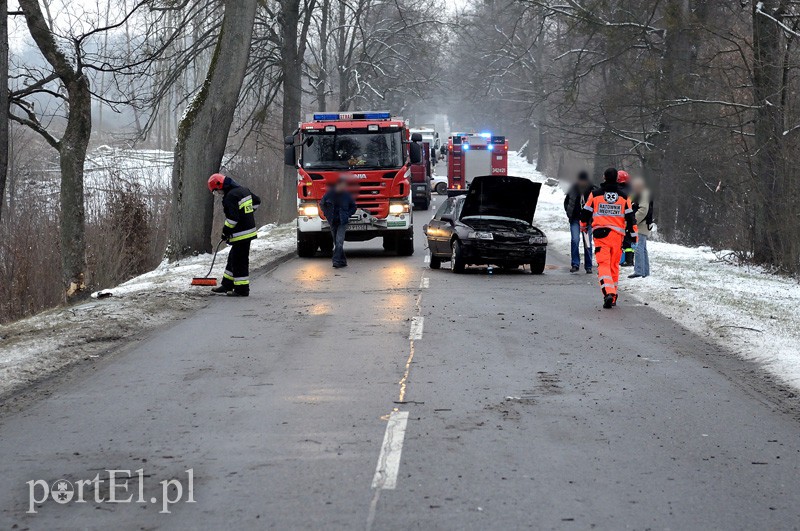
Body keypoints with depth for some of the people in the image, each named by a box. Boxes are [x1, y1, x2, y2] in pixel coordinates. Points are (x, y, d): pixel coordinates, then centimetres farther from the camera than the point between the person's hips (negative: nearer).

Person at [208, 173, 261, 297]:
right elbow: (257, 201, 24)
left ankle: (242, 289, 0)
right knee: (233, 258, 18)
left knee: (239, 261, -4)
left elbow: (233, 218, -23)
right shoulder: (243, 190, 10)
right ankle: (227, 285, 26)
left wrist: (226, 231, -11)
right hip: (249, 229, 10)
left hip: (241, 234, -10)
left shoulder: (230, 196, -19)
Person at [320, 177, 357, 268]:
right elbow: (322, 204, 14)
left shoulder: (346, 195, -2)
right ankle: (343, 261, 21)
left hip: (342, 222, -2)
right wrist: (327, 214, 5)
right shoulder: (330, 194, -2)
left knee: (339, 241, -16)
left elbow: (353, 207, 13)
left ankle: (336, 261, -21)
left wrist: (348, 215, -1)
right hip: (332, 222, 2)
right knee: (336, 243, 9)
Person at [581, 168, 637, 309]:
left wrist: (584, 225, 29)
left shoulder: (595, 195, 1)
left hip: (600, 234, -2)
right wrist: (632, 235, 10)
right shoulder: (624, 197, 5)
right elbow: (630, 218, 4)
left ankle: (608, 292, -27)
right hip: (618, 234, 2)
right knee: (614, 265, 15)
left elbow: (586, 213, 10)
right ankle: (613, 295, 21)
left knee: (603, 264, -7)